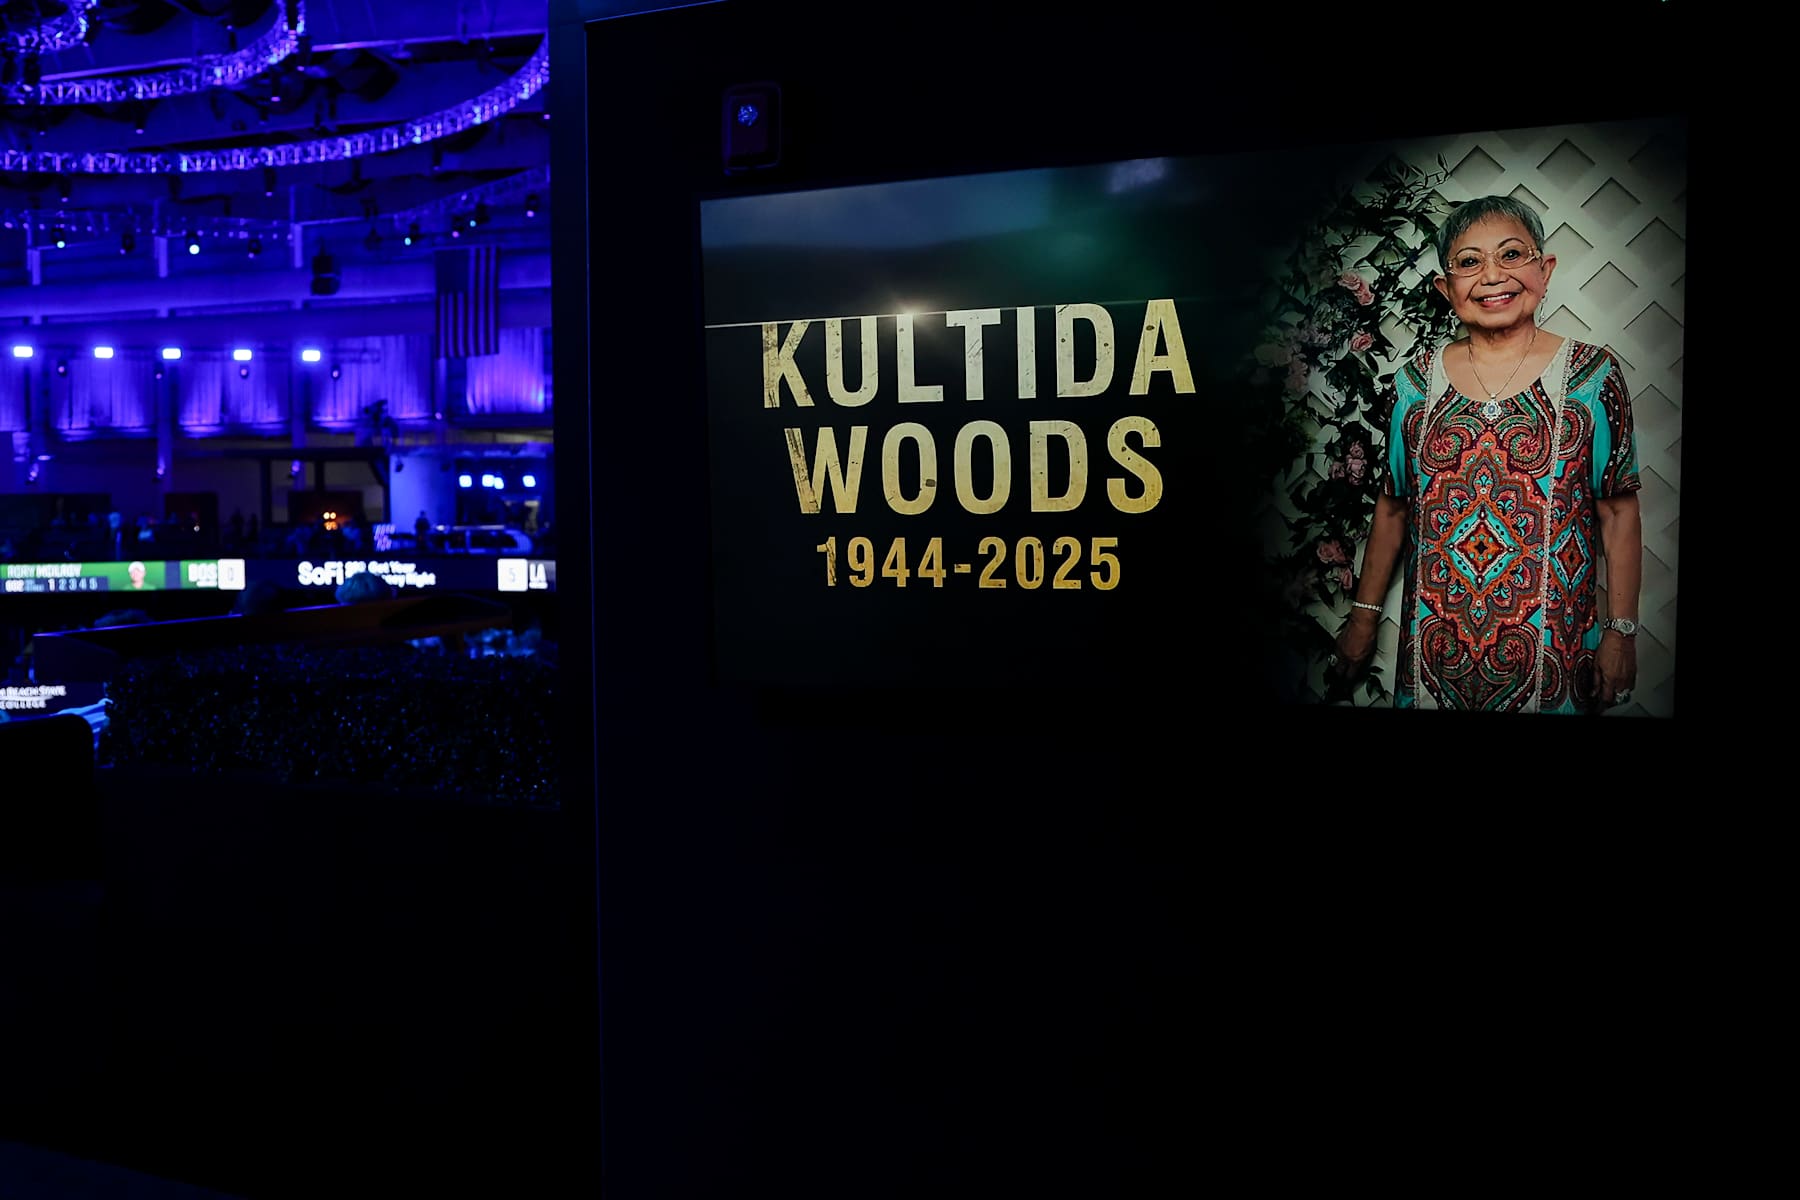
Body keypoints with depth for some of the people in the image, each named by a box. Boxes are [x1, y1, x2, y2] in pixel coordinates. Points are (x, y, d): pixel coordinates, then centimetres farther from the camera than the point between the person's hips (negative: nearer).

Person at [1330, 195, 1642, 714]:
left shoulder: (1594, 375, -4)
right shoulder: (1416, 381, 1)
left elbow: (1618, 510, -3)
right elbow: (1393, 507, 7)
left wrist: (1621, 631, -5)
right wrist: (1364, 615, 8)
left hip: (1552, 644, -1)